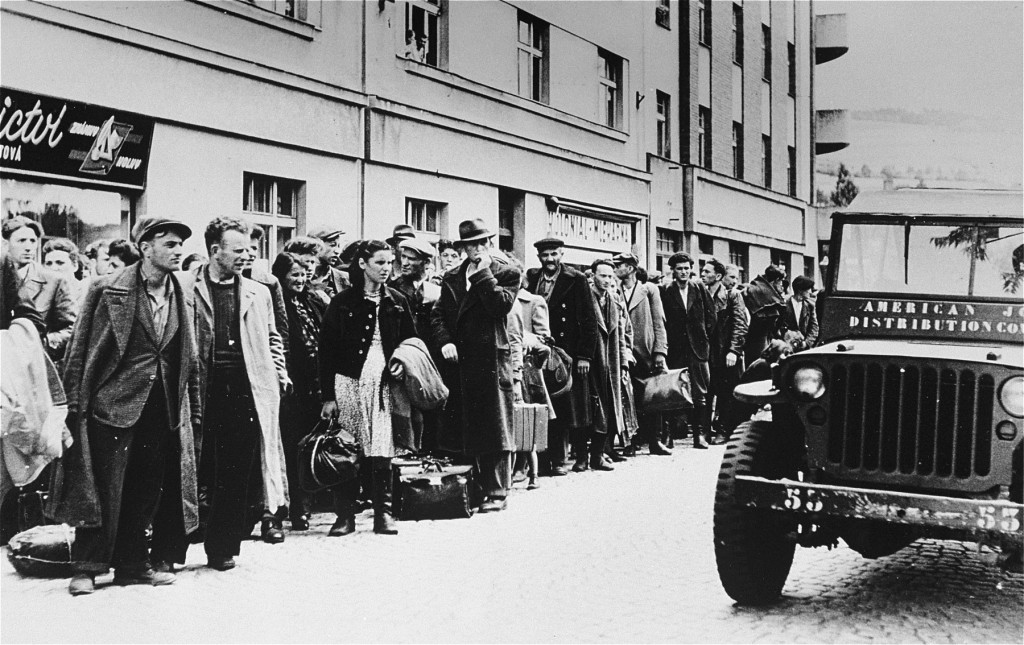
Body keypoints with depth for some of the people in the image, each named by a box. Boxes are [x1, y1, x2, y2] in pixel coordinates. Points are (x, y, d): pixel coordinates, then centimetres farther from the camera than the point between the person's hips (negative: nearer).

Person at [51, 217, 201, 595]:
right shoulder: (108, 290, -4)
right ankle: (87, 567, 8)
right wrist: (76, 403, -8)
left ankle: (132, 566, 19)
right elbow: (81, 350, -4)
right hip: (113, 404, -4)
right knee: (105, 490, -3)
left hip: (163, 409, 5)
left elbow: (189, 361, 14)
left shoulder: (183, 298, 10)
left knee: (145, 493, 9)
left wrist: (194, 410, 12)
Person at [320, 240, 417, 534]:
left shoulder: (397, 302, 11)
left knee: (382, 453, -3)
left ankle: (383, 513, 7)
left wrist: (404, 364, -1)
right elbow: (327, 350, 1)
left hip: (384, 383, 2)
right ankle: (345, 515, 6)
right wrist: (327, 396, -4)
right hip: (349, 382, -2)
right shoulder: (343, 303, 2)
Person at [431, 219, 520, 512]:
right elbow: (438, 314, 12)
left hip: (491, 357, -5)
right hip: (460, 358, 5)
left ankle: (497, 493, 0)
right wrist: (445, 341, -5)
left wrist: (484, 273, -11)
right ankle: (476, 487, 17)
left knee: (495, 426, -5)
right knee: (469, 428, 8)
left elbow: (501, 305, -15)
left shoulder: (506, 274, 2)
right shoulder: (452, 279, 16)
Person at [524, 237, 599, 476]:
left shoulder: (576, 280, -1)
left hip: (567, 354, -2)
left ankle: (558, 460, 9)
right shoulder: (531, 279, 9)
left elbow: (589, 319, -3)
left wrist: (584, 355, -8)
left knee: (562, 410, 1)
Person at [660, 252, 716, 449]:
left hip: (698, 347, 1)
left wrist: (706, 336, 5)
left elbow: (711, 314, 10)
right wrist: (666, 345, -4)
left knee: (700, 394, 0)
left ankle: (700, 434, 2)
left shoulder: (700, 288, 6)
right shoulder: (666, 292, 1)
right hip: (675, 350, -1)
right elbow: (662, 321, 0)